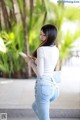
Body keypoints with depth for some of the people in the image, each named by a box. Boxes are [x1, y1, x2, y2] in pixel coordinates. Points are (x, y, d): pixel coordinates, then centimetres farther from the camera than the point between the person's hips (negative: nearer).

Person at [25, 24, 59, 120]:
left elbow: (40, 73, -13)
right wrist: (35, 60, 12)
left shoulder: (41, 49, -14)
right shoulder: (56, 50, 10)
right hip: (54, 86, 9)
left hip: (43, 86, -9)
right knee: (35, 106, 34)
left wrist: (31, 62, 2)